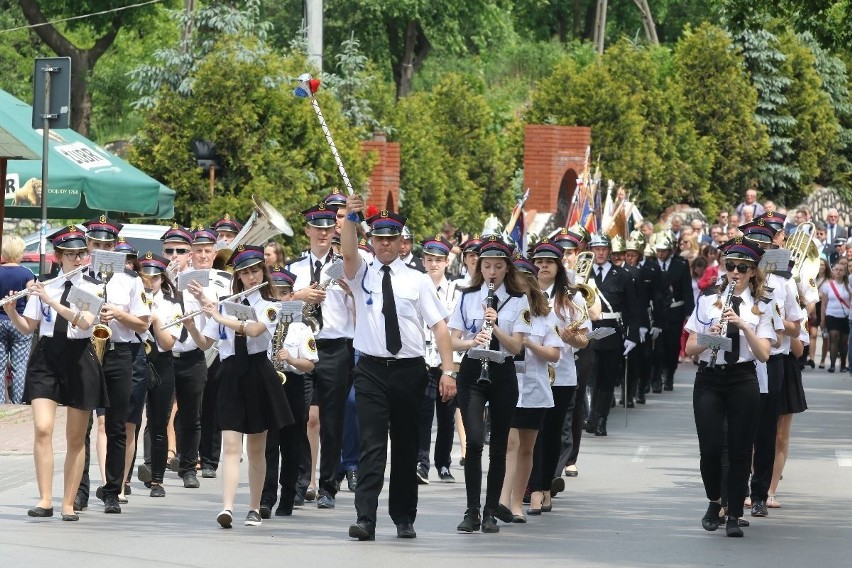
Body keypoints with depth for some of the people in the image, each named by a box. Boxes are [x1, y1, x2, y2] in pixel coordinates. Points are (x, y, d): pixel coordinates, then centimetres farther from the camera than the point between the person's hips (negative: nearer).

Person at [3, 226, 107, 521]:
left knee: (75, 438, 3)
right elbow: (27, 328, 8)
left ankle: (68, 504, 10)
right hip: (45, 357, 1)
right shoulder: (42, 285, 6)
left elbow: (85, 321, -17)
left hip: (79, 360, -1)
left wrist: (52, 301, -24)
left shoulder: (93, 287, 1)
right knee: (42, 429, -15)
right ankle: (45, 500, -14)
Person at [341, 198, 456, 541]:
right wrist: (351, 218, -34)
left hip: (409, 370, 1)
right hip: (372, 370, -1)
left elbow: (439, 326, 1)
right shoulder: (361, 276, 5)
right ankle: (365, 518, -15)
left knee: (406, 447, 9)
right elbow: (348, 254, -17)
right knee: (372, 445, -10)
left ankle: (404, 519, 19)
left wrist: (448, 371, -8)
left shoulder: (417, 281, 5)